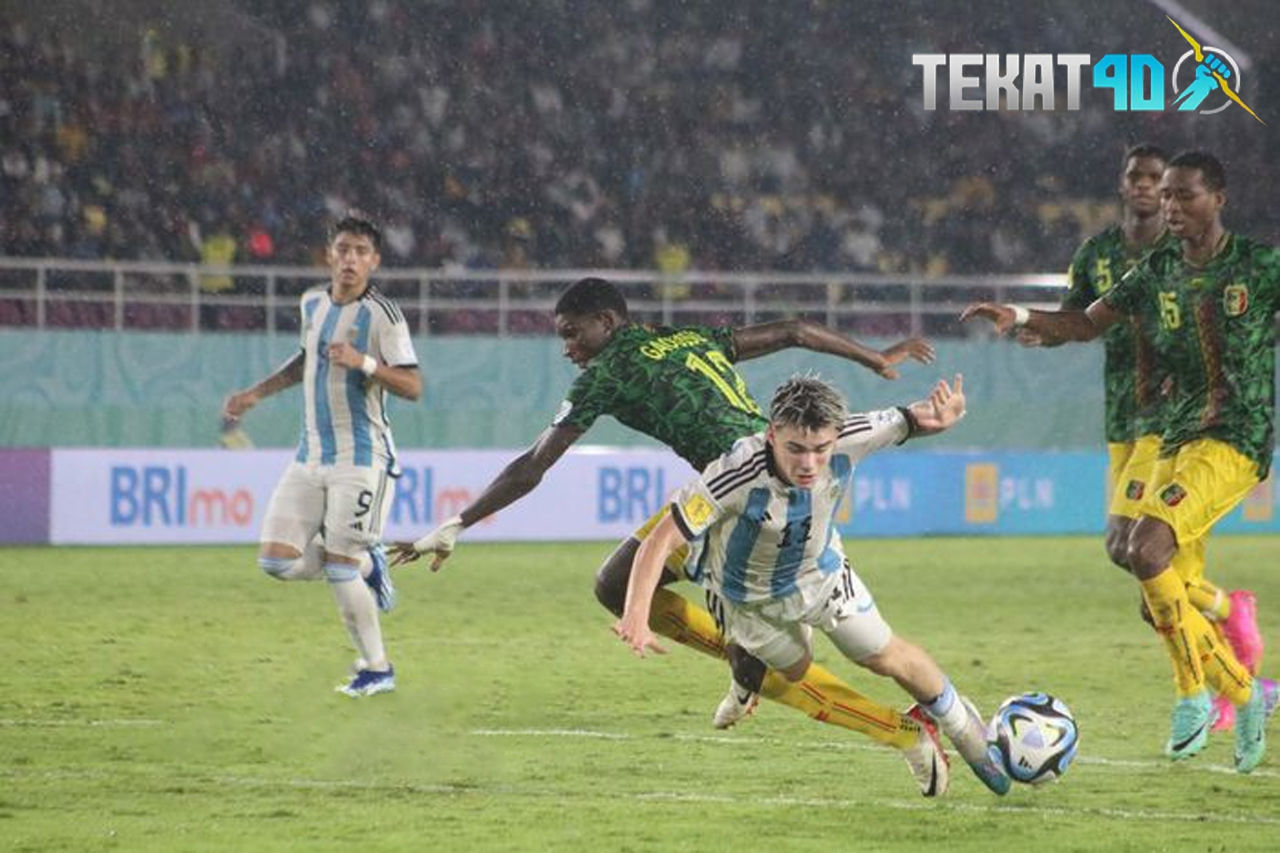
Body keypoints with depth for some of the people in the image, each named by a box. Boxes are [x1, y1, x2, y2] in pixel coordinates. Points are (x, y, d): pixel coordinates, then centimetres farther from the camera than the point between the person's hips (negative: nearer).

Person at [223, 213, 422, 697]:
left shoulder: (381, 314, -10)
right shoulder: (312, 304, 10)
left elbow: (413, 387, -15)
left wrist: (363, 362, -29)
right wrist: (256, 394, 25)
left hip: (361, 457, -7)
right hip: (310, 457, 7)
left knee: (339, 567, -9)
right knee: (277, 561, -4)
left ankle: (376, 669, 8)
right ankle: (366, 565, 20)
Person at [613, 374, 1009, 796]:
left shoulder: (846, 442, -34)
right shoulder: (737, 475, -46)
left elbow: (906, 422, -15)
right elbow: (663, 539, -45)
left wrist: (934, 416, -41)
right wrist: (636, 616, -57)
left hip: (821, 572, 3)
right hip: (747, 596, -3)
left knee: (888, 659, 14)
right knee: (796, 671, 16)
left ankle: (963, 728, 40)